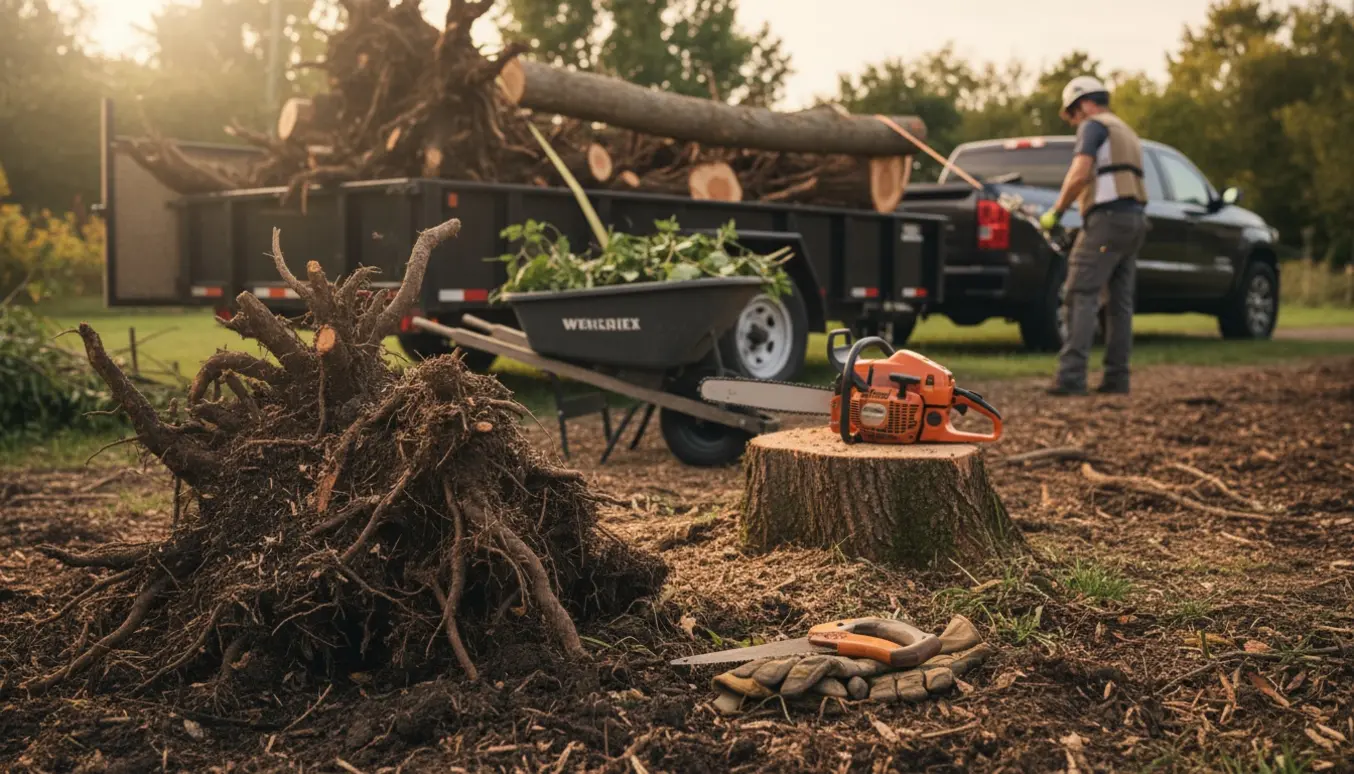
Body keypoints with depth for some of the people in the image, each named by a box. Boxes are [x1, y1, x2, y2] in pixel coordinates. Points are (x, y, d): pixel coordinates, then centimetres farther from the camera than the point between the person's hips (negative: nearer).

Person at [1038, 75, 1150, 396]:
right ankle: (1116, 376, 8)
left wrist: (1056, 211, -9)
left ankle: (1071, 375, -19)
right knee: (1120, 301, 8)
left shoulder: (1094, 125, -2)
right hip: (1135, 219, 9)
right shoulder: (1126, 133, 27)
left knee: (1081, 296, -12)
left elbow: (1080, 174, -17)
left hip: (1108, 218, -9)